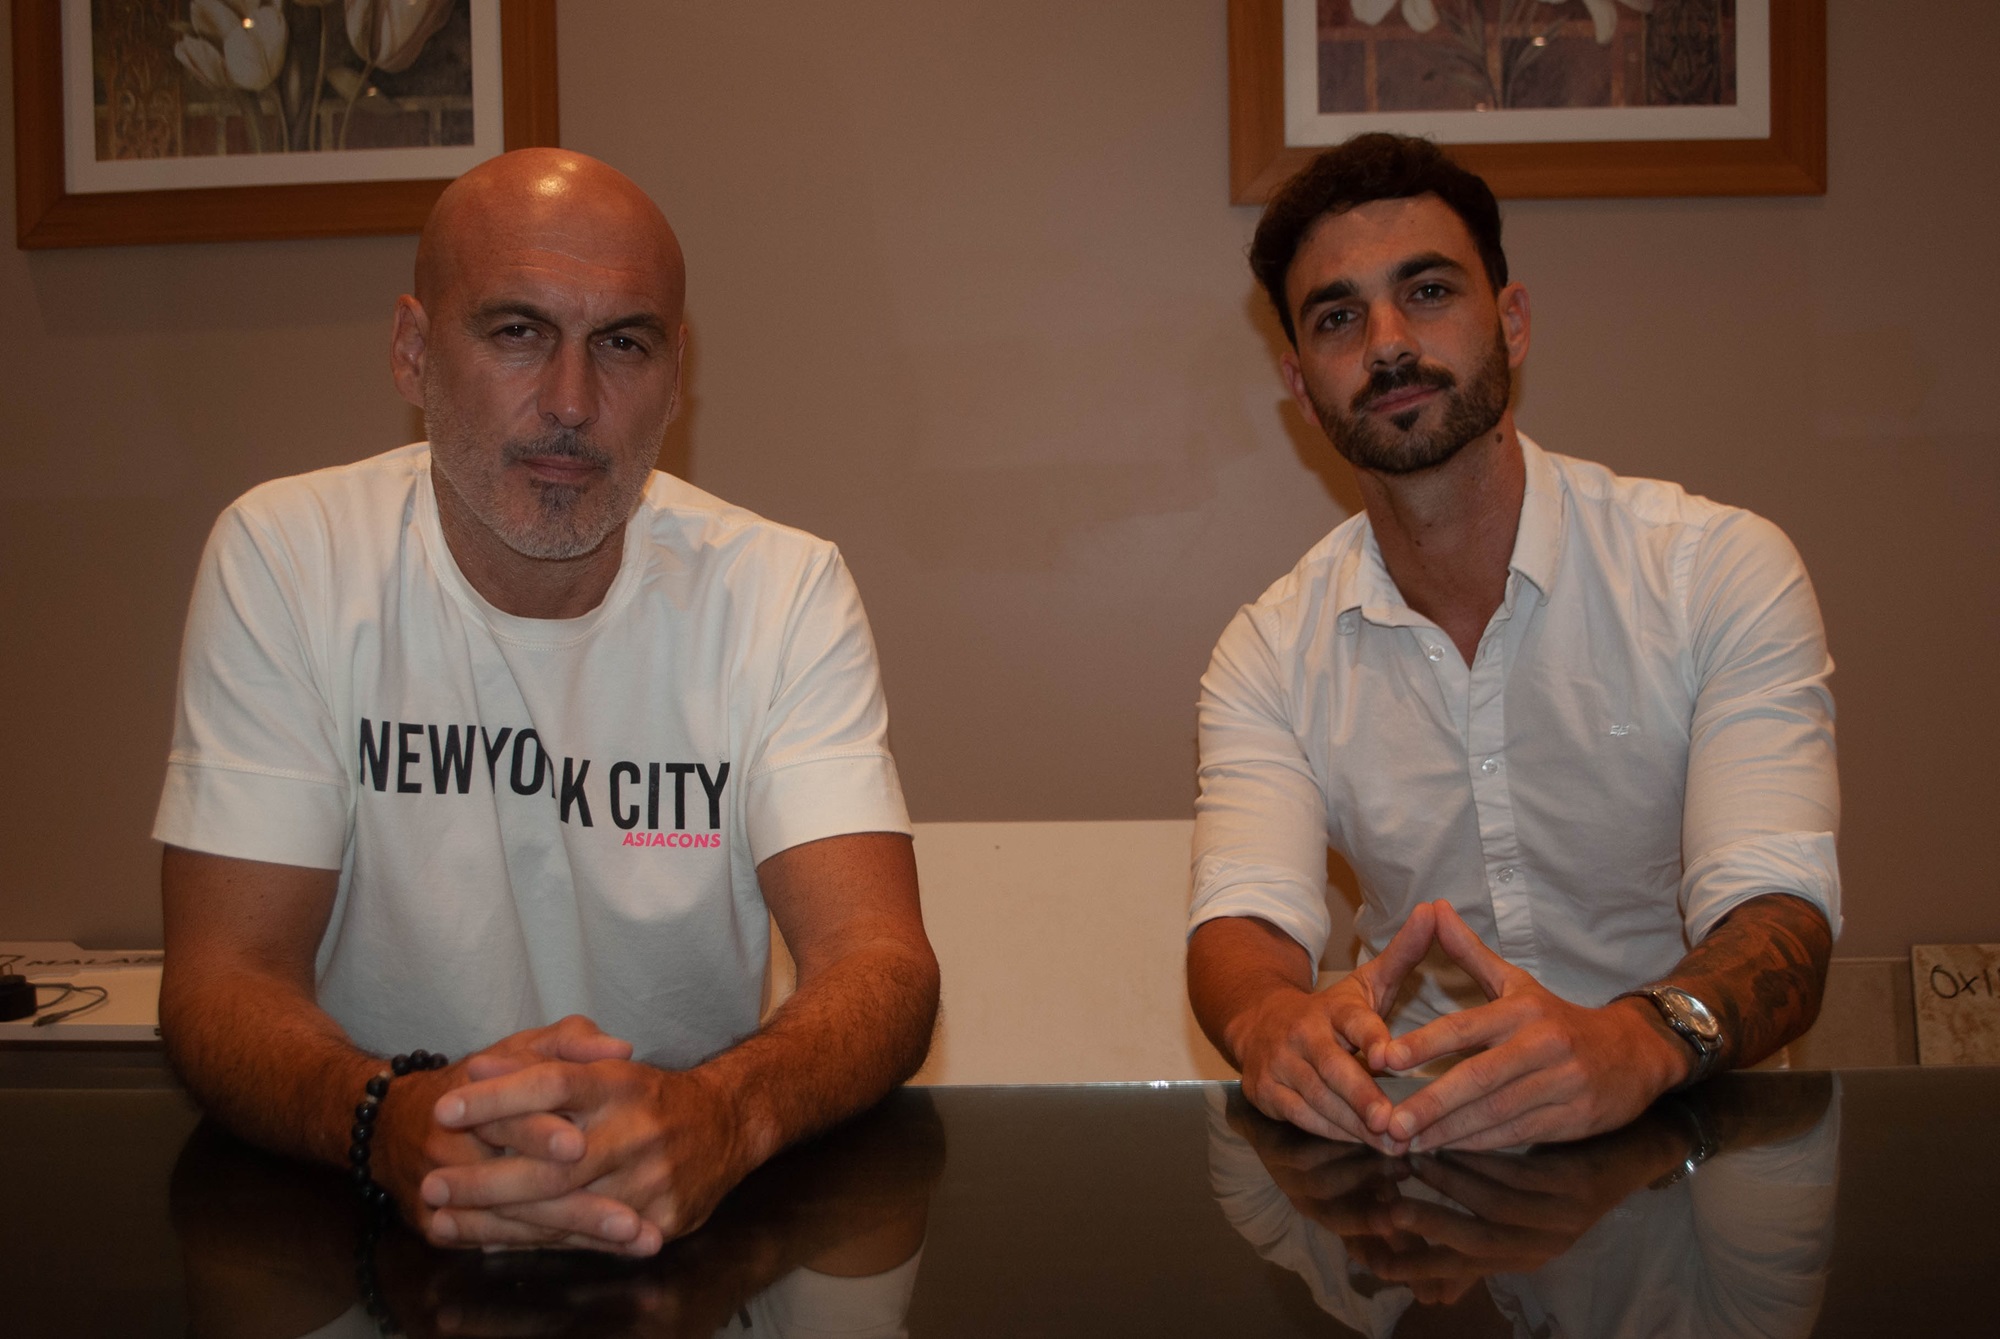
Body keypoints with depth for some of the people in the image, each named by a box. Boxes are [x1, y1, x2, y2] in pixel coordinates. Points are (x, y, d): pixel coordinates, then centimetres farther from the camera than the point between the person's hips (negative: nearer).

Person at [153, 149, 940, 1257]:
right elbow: (224, 976, -10)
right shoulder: (283, 561, -6)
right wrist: (392, 1124, -33)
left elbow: (879, 960, -14)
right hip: (372, 1217, 0)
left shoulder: (781, 591, -5)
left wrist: (721, 1113, -37)